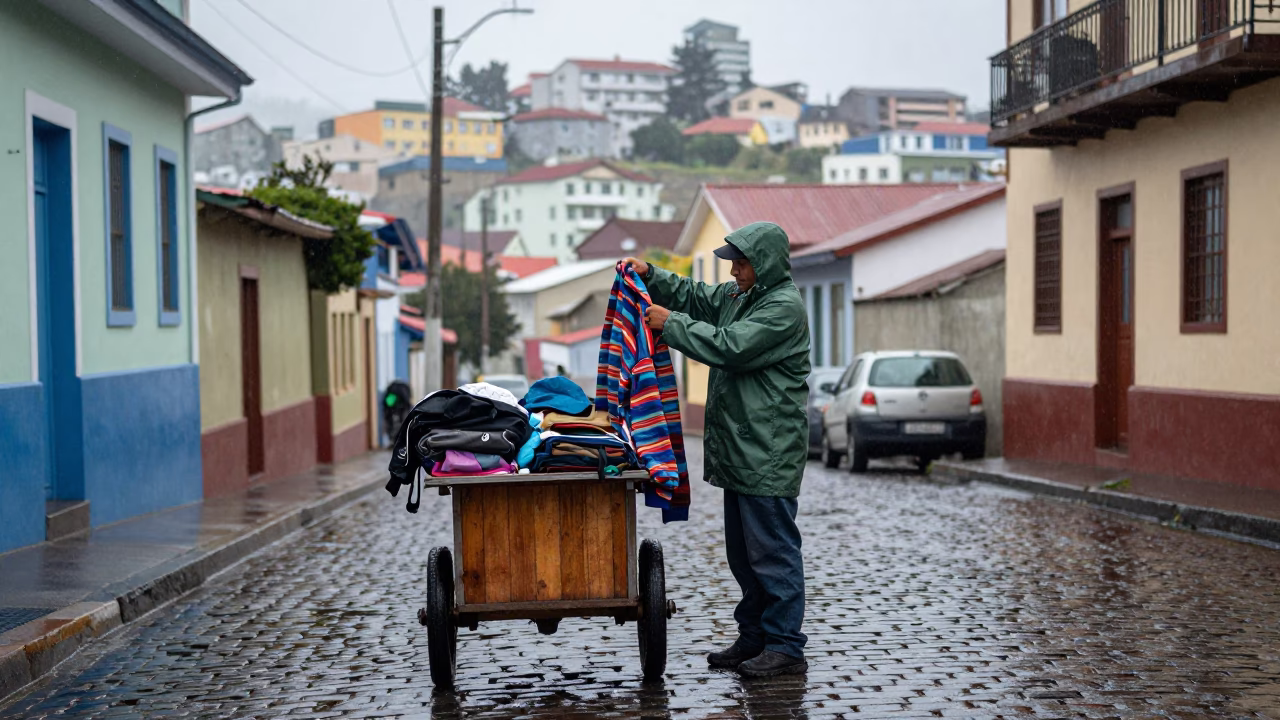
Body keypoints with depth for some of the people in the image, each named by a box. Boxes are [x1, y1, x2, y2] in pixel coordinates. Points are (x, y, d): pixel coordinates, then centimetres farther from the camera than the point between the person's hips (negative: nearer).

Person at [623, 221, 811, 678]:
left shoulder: (785, 307, -14)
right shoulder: (738, 296, 17)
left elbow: (728, 347, -21)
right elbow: (694, 298, 27)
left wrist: (670, 323, -14)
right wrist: (650, 275, 10)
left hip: (770, 454, -10)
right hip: (739, 451, 10)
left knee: (772, 549, -7)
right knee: (743, 552, 15)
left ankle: (786, 647, -2)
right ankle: (754, 636, 24)